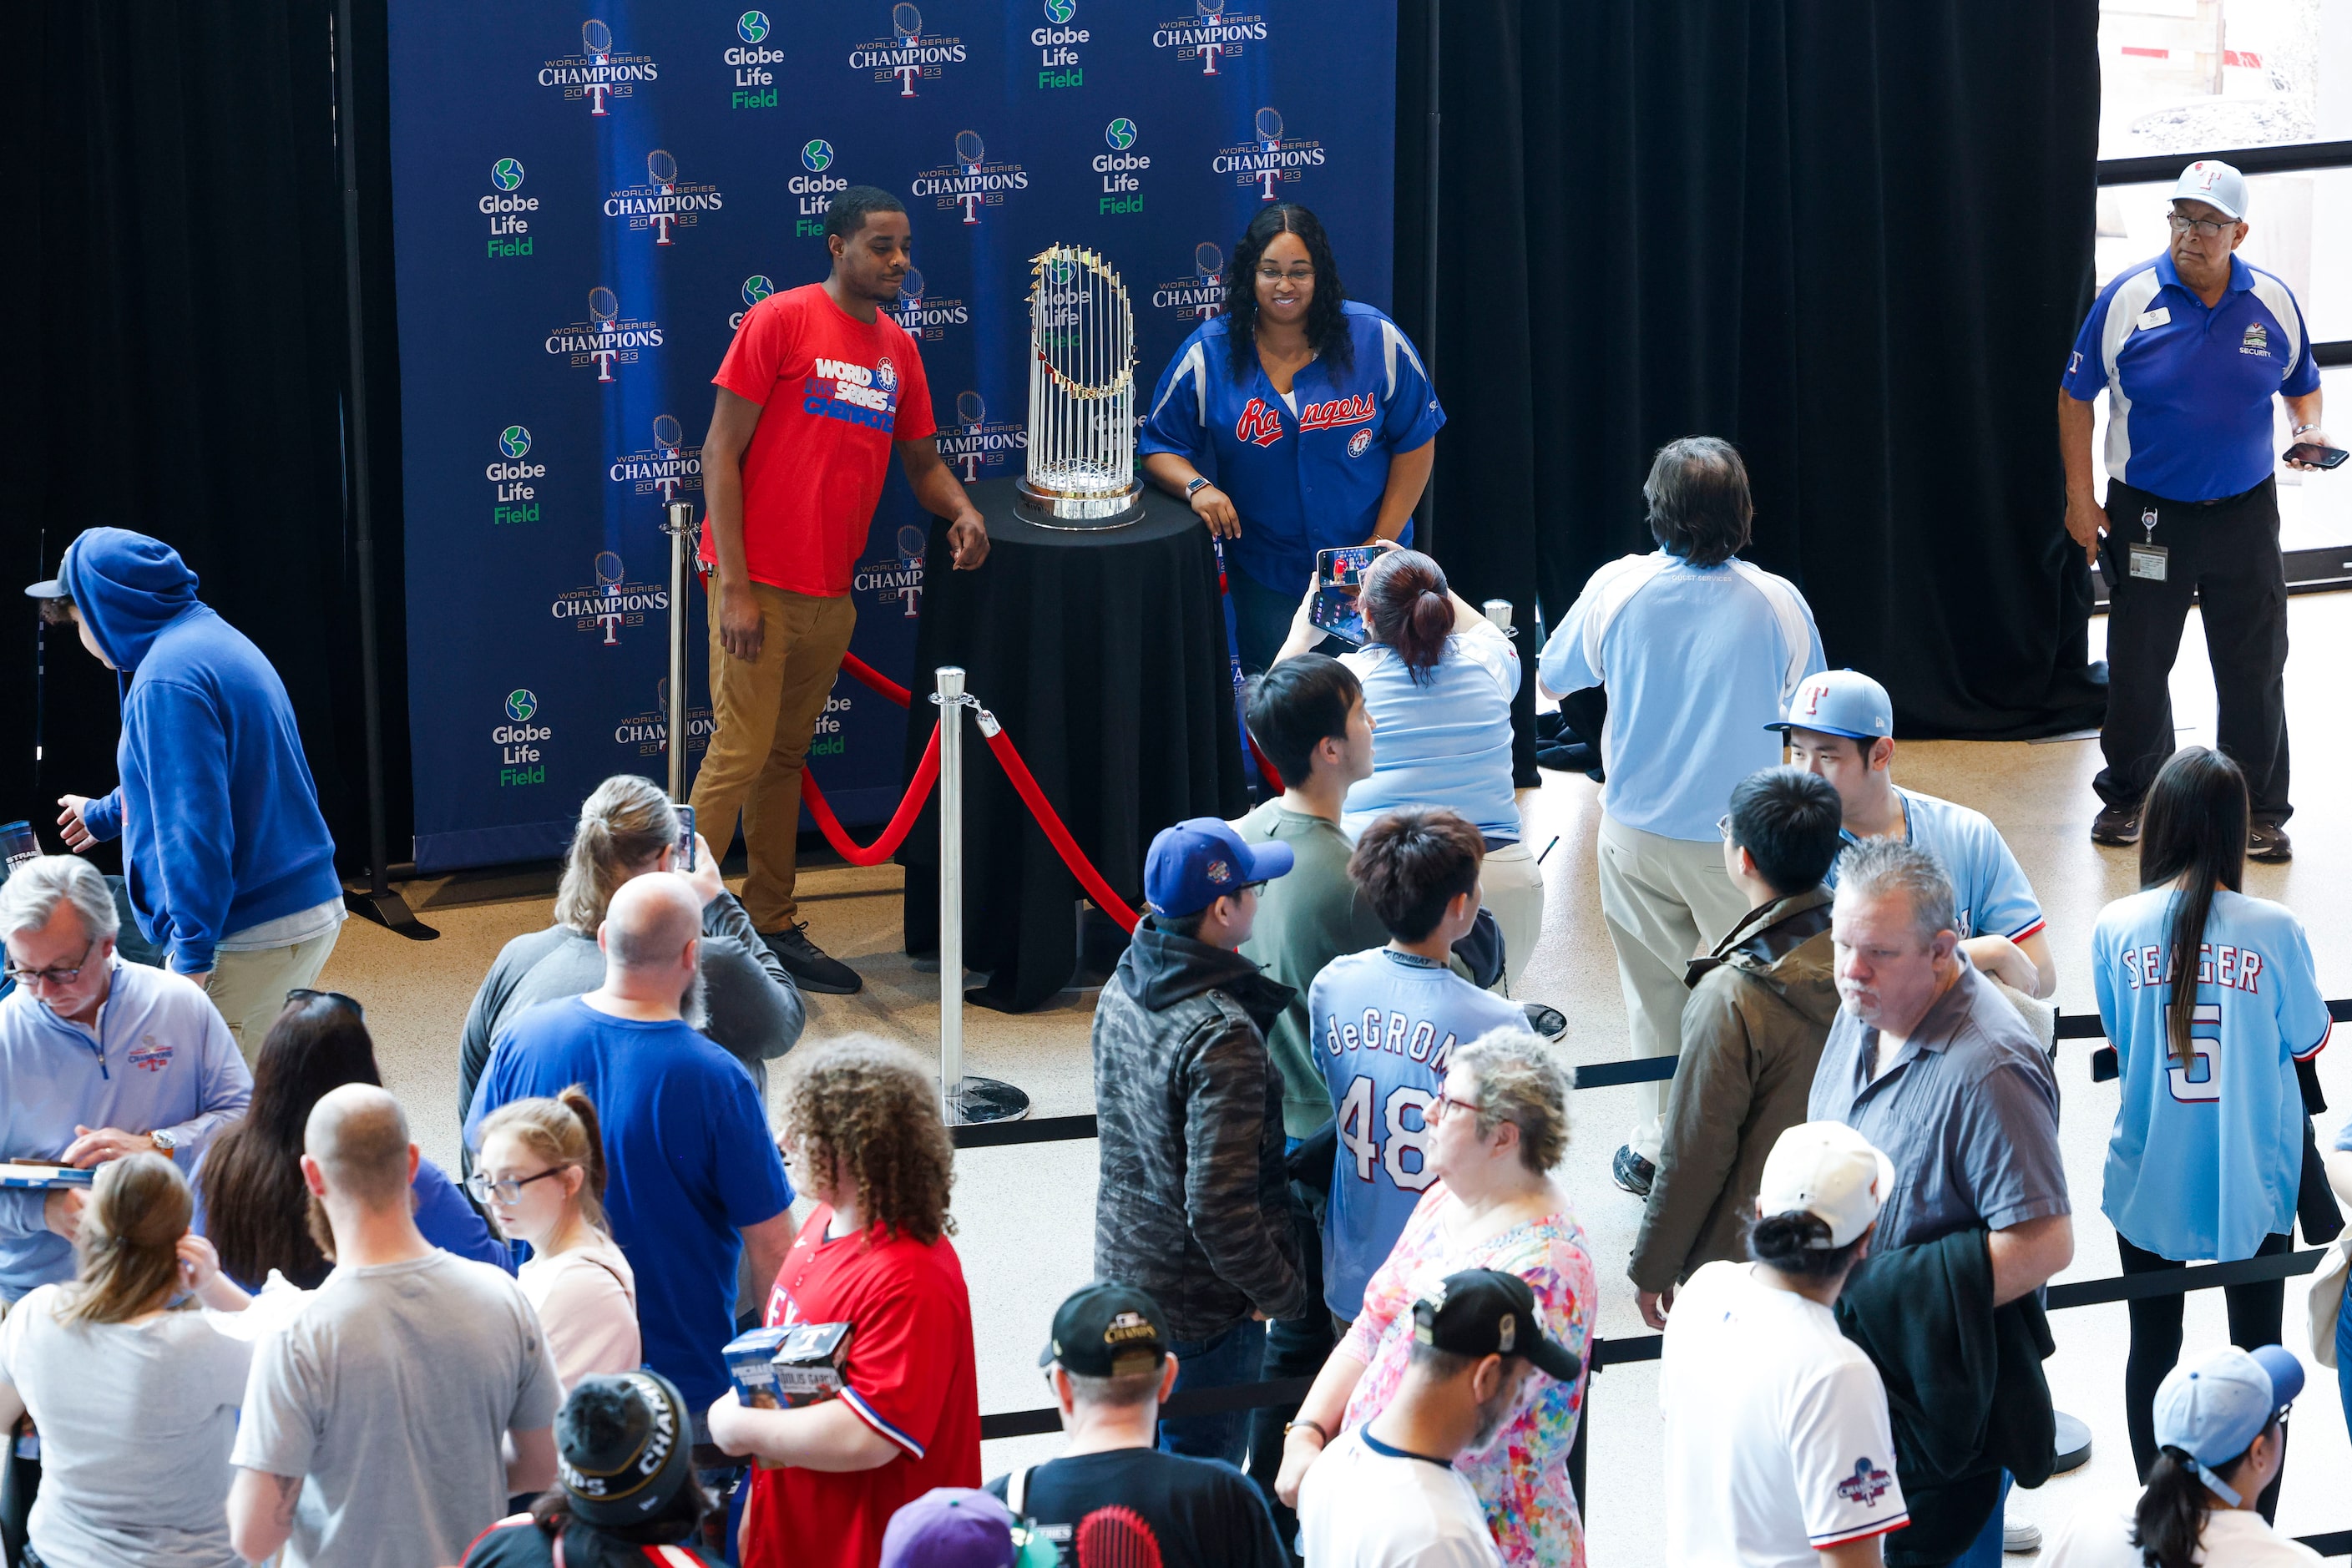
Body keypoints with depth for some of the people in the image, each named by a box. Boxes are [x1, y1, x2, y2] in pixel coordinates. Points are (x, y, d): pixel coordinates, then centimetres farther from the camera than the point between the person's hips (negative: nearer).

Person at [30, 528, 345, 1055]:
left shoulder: (166, 681, -17)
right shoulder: (215, 639, 16)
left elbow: (195, 823, -23)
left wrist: (192, 955, -22)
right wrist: (106, 813, 51)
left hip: (249, 941, -10)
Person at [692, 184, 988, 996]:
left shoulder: (898, 349, 11)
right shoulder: (781, 320, -8)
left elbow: (921, 459, 22)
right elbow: (721, 453, -9)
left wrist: (962, 511, -2)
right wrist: (734, 586, -14)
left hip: (830, 593, 6)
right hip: (760, 587, -6)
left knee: (786, 756, 13)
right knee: (741, 752, -9)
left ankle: (772, 923, 19)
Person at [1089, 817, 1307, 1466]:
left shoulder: (1122, 988, -1)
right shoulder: (1221, 1037, -28)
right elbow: (1220, 1206, -29)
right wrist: (1282, 1291, -13)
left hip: (1122, 1269, 8)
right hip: (1205, 1309, -8)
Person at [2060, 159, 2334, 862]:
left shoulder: (2273, 303, -1)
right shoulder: (2127, 299, -7)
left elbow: (2302, 386, 14)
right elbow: (2076, 397, 0)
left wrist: (2310, 429, -9)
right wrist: (2080, 498, -4)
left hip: (2244, 513, 1)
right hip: (2147, 514, -1)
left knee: (2254, 670, 4)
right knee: (2137, 665, 9)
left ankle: (2259, 810, 16)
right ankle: (2128, 797, 27)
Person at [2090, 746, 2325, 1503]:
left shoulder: (2118, 928, -13)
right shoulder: (2273, 930, -17)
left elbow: (2118, 1040, 2)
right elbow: (2308, 1042, -3)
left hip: (2149, 1180, 1)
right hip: (2253, 1181, -1)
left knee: (2153, 1348, 15)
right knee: (2258, 1354, 12)